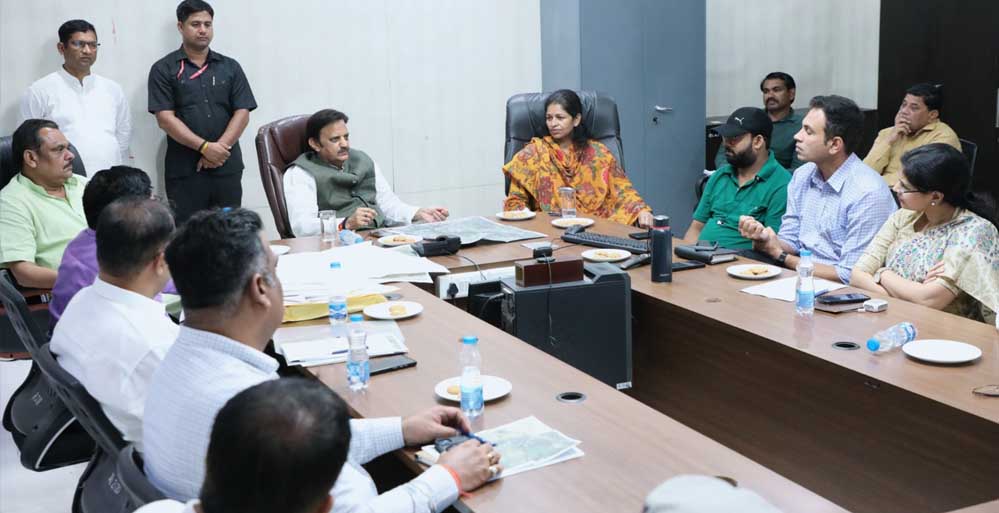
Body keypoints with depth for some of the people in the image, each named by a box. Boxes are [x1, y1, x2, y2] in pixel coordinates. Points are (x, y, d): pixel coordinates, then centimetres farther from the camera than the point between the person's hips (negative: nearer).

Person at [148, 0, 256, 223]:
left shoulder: (230, 67, 12)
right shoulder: (164, 69, 4)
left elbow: (242, 113, 5)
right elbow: (165, 119, -5)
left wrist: (220, 148, -10)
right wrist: (205, 147, -14)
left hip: (227, 168, 3)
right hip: (184, 170, -2)